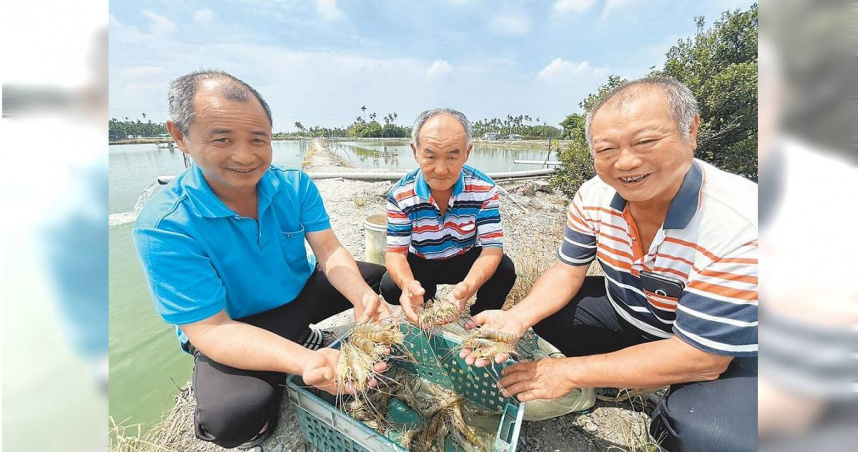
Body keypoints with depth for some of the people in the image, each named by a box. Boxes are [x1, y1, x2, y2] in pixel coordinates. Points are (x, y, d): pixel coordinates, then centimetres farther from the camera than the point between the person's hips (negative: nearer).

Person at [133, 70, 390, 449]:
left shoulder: (296, 186, -11)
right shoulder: (164, 227, -24)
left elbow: (330, 252, -14)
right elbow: (210, 329, -27)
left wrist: (363, 298, -37)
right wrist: (305, 362, -43)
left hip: (300, 294, 5)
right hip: (231, 329, -4)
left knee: (378, 276, -2)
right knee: (233, 417, -31)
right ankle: (308, 347, 0)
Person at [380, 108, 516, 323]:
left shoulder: (484, 189, -22)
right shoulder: (400, 195, -21)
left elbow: (492, 247, -25)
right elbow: (395, 251, -20)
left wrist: (467, 287, -48)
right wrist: (408, 284, -46)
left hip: (467, 259, 1)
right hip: (420, 263, 0)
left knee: (504, 270, -26)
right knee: (390, 286, -27)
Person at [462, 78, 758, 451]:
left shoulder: (739, 227, -33)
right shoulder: (593, 197, -18)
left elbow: (701, 356, -28)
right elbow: (568, 271, -7)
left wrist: (572, 372, -26)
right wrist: (515, 319, -27)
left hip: (726, 348, -4)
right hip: (626, 314, 5)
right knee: (538, 310, -10)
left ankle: (670, 420, 5)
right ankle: (606, 380, 14)